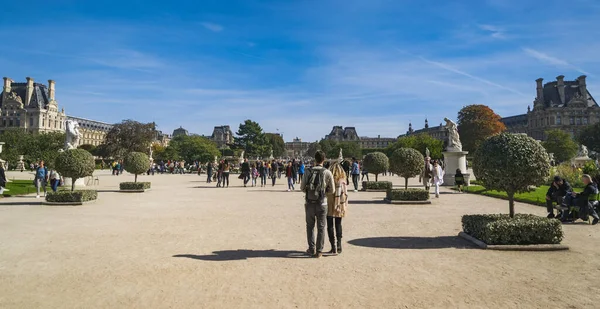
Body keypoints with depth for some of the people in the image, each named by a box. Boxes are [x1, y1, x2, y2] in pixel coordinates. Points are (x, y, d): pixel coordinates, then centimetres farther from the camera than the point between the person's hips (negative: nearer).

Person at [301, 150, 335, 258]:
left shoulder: (308, 171, -5)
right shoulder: (327, 173, -8)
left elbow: (302, 187, 0)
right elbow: (332, 190, -1)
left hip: (309, 203, 1)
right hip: (321, 204, -1)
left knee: (310, 226, 17)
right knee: (321, 228, 10)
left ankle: (311, 249, 20)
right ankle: (319, 251, 12)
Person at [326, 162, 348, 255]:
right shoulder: (343, 181, -2)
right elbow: (345, 194, 0)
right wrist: (344, 206, 8)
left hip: (330, 207, -5)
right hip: (340, 208, 5)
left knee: (330, 226, 2)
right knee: (338, 225, 16)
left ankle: (334, 248, -2)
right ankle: (339, 246, 21)